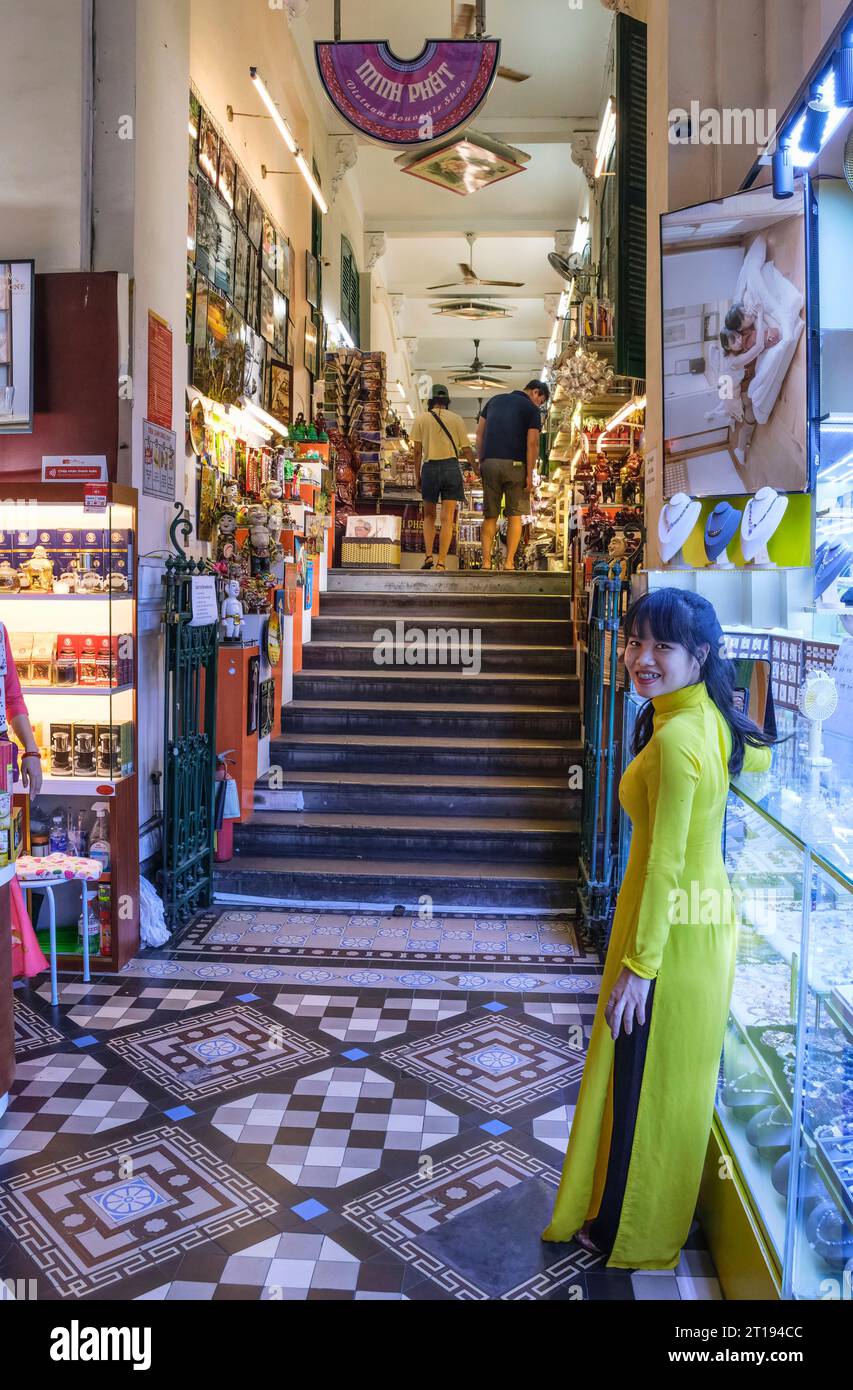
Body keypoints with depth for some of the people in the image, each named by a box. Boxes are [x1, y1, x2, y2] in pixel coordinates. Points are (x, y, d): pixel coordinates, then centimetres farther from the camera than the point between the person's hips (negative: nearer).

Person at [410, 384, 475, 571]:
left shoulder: (421, 418, 6)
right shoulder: (457, 419, 7)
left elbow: (417, 451, 2)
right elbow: (466, 450, 5)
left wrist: (417, 476, 8)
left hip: (429, 467, 0)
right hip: (451, 467, 0)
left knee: (429, 516, 16)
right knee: (447, 519, 0)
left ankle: (428, 555, 1)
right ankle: (441, 562, -6)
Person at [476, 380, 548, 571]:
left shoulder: (494, 400, 18)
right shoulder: (532, 409, 2)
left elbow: (479, 433, 13)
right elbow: (532, 443, -7)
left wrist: (480, 461, 13)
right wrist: (530, 475, -6)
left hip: (489, 463, 4)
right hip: (514, 464, -4)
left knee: (490, 515, 7)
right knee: (515, 515, 4)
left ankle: (486, 562, 0)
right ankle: (509, 562, -2)